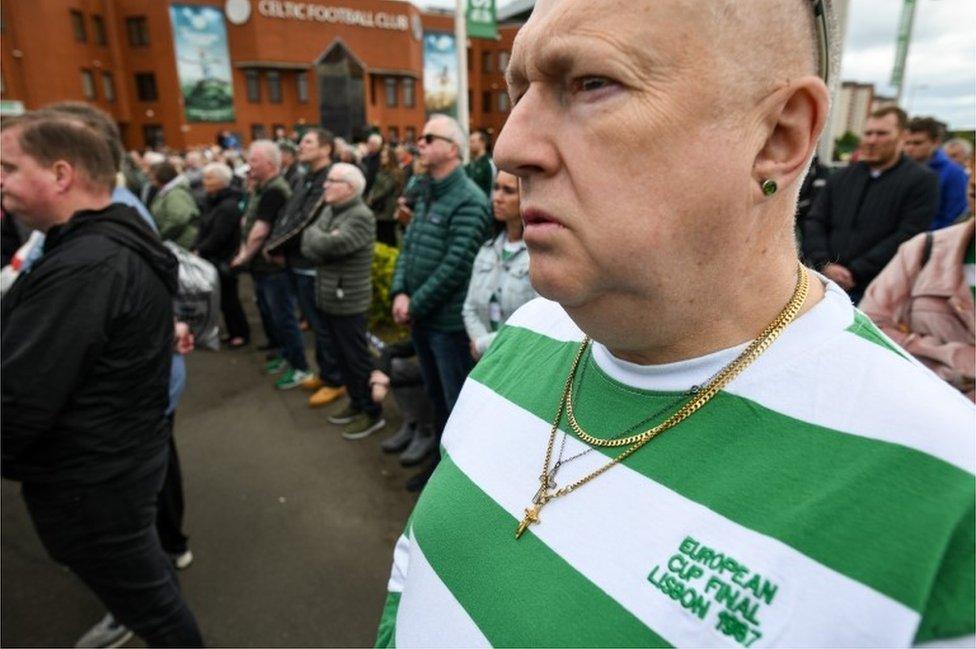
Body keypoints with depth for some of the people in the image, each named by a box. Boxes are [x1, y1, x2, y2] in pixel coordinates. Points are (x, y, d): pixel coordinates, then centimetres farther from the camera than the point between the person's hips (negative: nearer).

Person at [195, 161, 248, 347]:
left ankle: (242, 333, 14)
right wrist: (195, 248, -1)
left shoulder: (229, 206, -19)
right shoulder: (214, 201, 12)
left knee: (228, 299, 0)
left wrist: (199, 251, -15)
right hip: (214, 259, 9)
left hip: (224, 260, -9)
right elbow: (204, 230, 12)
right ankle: (233, 332, 25)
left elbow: (218, 237, -23)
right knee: (224, 298, 14)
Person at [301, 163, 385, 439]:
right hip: (326, 297, 8)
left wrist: (314, 235, -5)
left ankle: (373, 413, 14)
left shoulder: (361, 216, -16)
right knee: (342, 356, 18)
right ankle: (356, 403, 33)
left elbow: (330, 245, -25)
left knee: (357, 358, 1)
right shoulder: (328, 209, 10)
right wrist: (322, 241, -16)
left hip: (348, 301, -8)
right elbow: (308, 247, 4)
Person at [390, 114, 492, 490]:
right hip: (421, 317, 9)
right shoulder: (426, 194, 13)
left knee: (458, 403, 5)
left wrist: (416, 305, -14)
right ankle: (443, 460, 39)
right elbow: (408, 247, 11)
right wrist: (400, 293, -4)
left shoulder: (468, 201, -16)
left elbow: (455, 267, -21)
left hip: (449, 321, -9)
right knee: (435, 396, 21)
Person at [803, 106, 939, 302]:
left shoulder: (922, 181, 1)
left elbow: (907, 236, -10)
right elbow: (814, 222, 7)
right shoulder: (841, 178, 14)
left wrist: (855, 273, -15)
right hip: (826, 286, 4)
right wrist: (825, 265, -10)